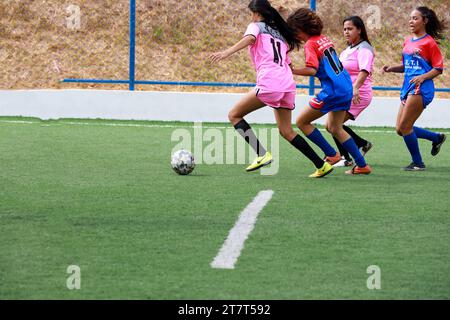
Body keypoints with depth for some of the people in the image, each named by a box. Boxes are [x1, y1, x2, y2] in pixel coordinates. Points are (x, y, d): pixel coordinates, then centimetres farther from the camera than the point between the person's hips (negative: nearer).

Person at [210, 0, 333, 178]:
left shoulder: (256, 26, 8)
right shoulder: (280, 33, 29)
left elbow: (250, 38, -16)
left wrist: (227, 52, -30)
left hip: (269, 82, -7)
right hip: (287, 83, 7)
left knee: (234, 115, 2)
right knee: (286, 131, 14)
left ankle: (262, 154, -12)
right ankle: (322, 165, 6)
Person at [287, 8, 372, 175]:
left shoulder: (310, 44, -11)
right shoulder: (324, 39, 14)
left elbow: (312, 70, -23)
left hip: (332, 91, -9)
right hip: (346, 88, 9)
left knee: (302, 121, 4)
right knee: (334, 128, 20)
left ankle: (331, 154, 5)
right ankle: (362, 165, 19)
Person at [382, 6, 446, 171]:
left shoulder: (429, 42, -7)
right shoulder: (408, 41, 15)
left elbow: (438, 68, -6)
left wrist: (423, 77, -21)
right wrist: (391, 68, 6)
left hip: (421, 88, -8)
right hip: (408, 88, 8)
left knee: (404, 127, -9)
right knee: (401, 129, 7)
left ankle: (418, 163, 4)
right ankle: (437, 138, 24)